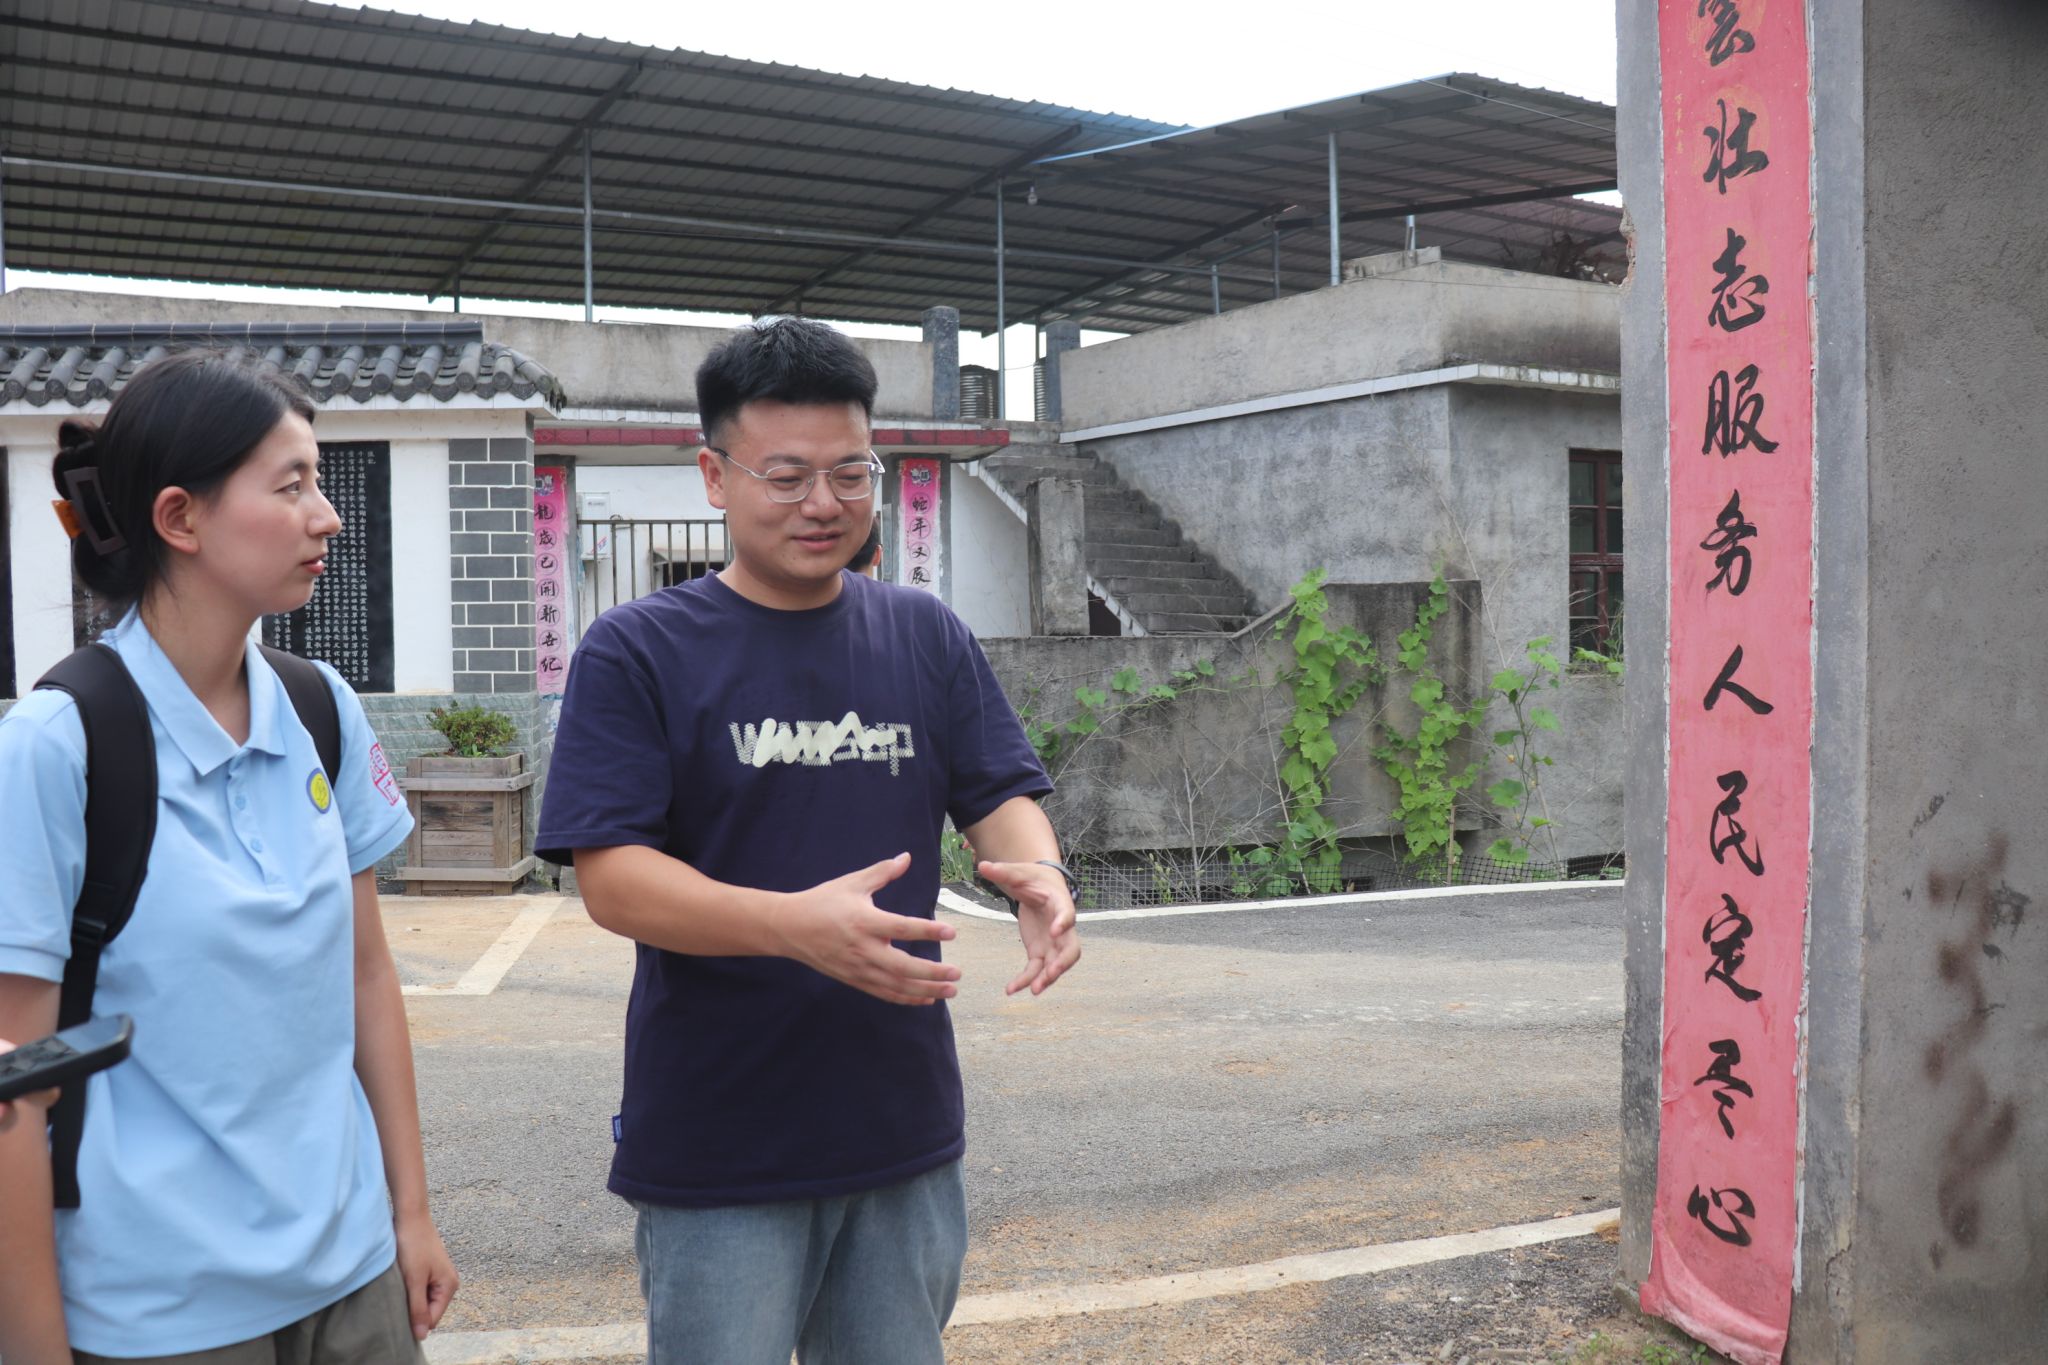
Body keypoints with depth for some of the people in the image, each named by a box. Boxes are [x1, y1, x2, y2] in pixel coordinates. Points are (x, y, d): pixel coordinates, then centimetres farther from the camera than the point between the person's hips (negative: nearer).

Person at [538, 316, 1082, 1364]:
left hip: (905, 1126, 4)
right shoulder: (637, 652, -7)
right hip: (717, 1151, -4)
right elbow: (610, 878, -15)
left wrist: (1037, 872, -19)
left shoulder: (926, 636, 6)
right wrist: (796, 923, -31)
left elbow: (1000, 796, 5)